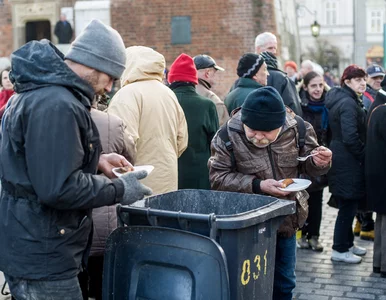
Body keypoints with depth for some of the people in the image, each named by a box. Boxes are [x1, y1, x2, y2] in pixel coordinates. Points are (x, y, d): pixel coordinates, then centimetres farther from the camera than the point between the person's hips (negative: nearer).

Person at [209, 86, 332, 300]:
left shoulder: (297, 128, -11)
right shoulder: (227, 135, -18)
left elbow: (306, 165, 4)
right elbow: (218, 178, -15)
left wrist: (318, 162, -20)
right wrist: (257, 186, -26)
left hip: (286, 218, 3)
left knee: (284, 282, 19)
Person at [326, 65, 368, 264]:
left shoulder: (345, 100, 15)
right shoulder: (348, 103, -17)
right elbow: (350, 137, -24)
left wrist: (362, 154, 15)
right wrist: (363, 155, -11)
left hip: (343, 159, 10)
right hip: (348, 162, -10)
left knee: (349, 204, 17)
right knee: (348, 205, -2)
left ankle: (347, 243, 28)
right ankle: (340, 250, 6)